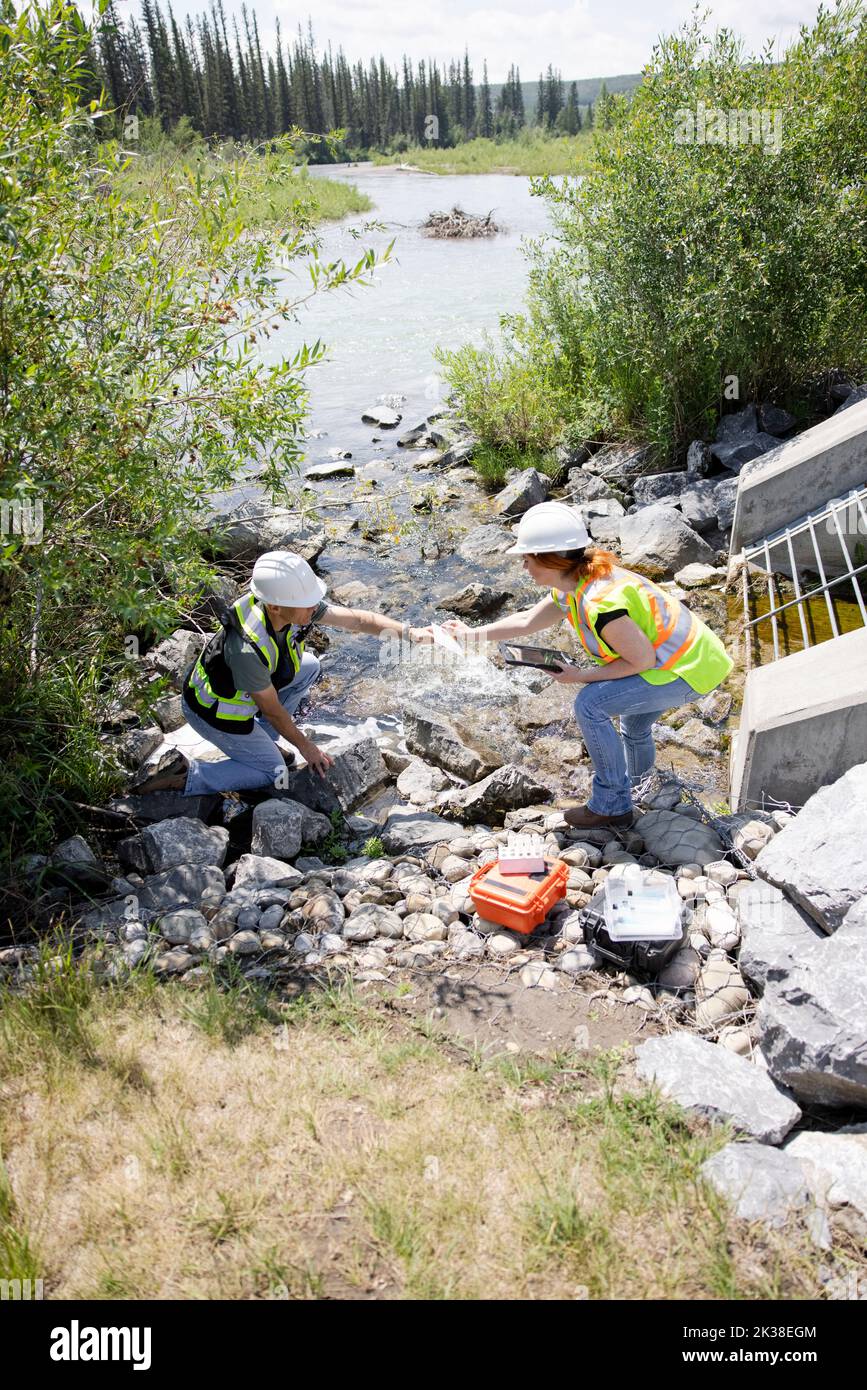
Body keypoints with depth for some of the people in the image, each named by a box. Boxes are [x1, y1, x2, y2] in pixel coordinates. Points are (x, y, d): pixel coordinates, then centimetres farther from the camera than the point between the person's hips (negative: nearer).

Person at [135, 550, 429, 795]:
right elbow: (271, 709, -24)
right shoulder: (248, 649, -40)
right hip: (214, 709, -8)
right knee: (272, 773, 1)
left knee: (309, 665, 6)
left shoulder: (296, 608, -21)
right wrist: (306, 747, -10)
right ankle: (184, 775, -1)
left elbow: (357, 618, -15)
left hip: (231, 684, 8)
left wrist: (410, 632, -25)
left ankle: (261, 740, 15)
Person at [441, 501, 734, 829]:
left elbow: (643, 660, -22)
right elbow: (528, 620, 13)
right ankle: (636, 777, 58)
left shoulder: (601, 605, -31)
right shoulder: (570, 587, 0)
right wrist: (472, 634, 14)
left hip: (688, 670, -10)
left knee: (590, 705, -15)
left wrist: (582, 676, -14)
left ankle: (612, 805, -1)